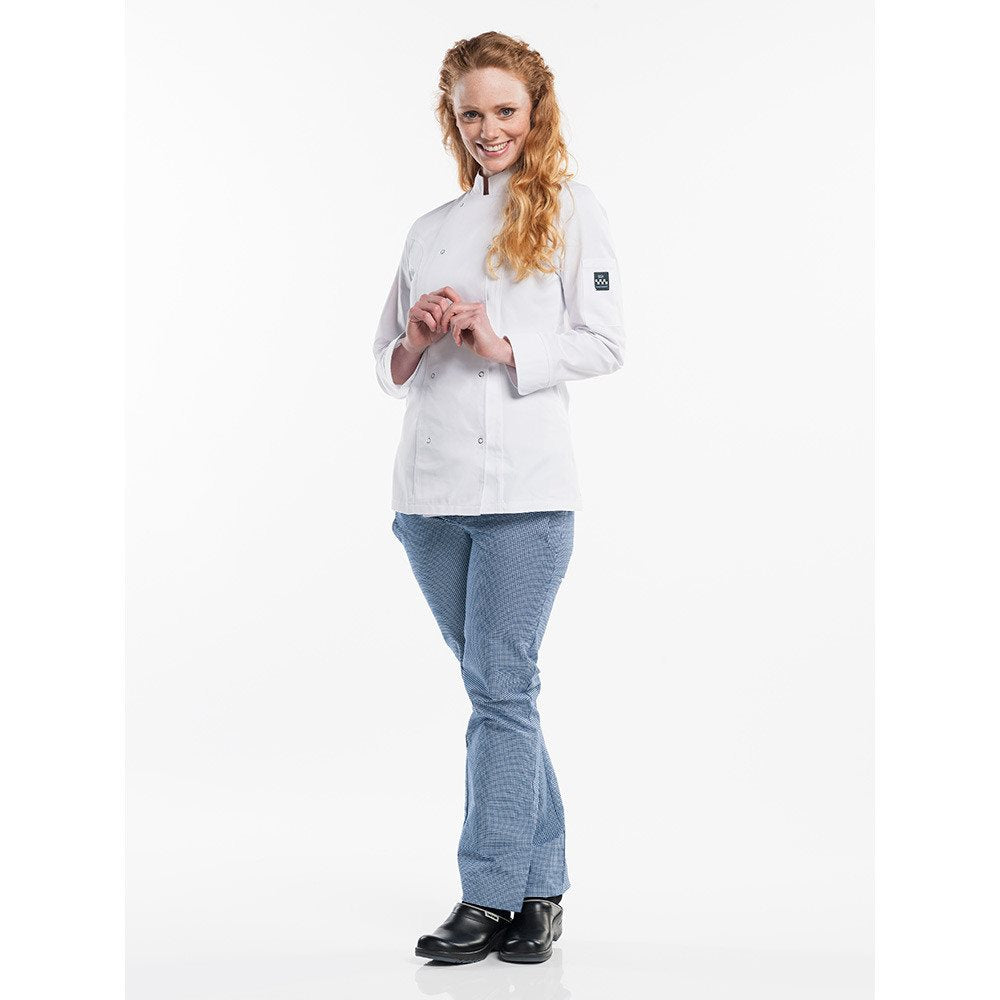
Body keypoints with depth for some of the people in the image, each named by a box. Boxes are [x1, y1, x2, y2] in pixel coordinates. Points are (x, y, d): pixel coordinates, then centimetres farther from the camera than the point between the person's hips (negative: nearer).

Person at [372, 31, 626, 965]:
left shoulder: (569, 208, 5)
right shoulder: (429, 230, 18)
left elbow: (603, 344, -2)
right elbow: (387, 368, 18)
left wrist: (504, 348, -15)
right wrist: (419, 338, -3)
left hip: (524, 484, -5)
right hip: (432, 485, 5)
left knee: (500, 686, -7)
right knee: (494, 686, 10)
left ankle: (491, 895, 2)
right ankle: (542, 882, 21)